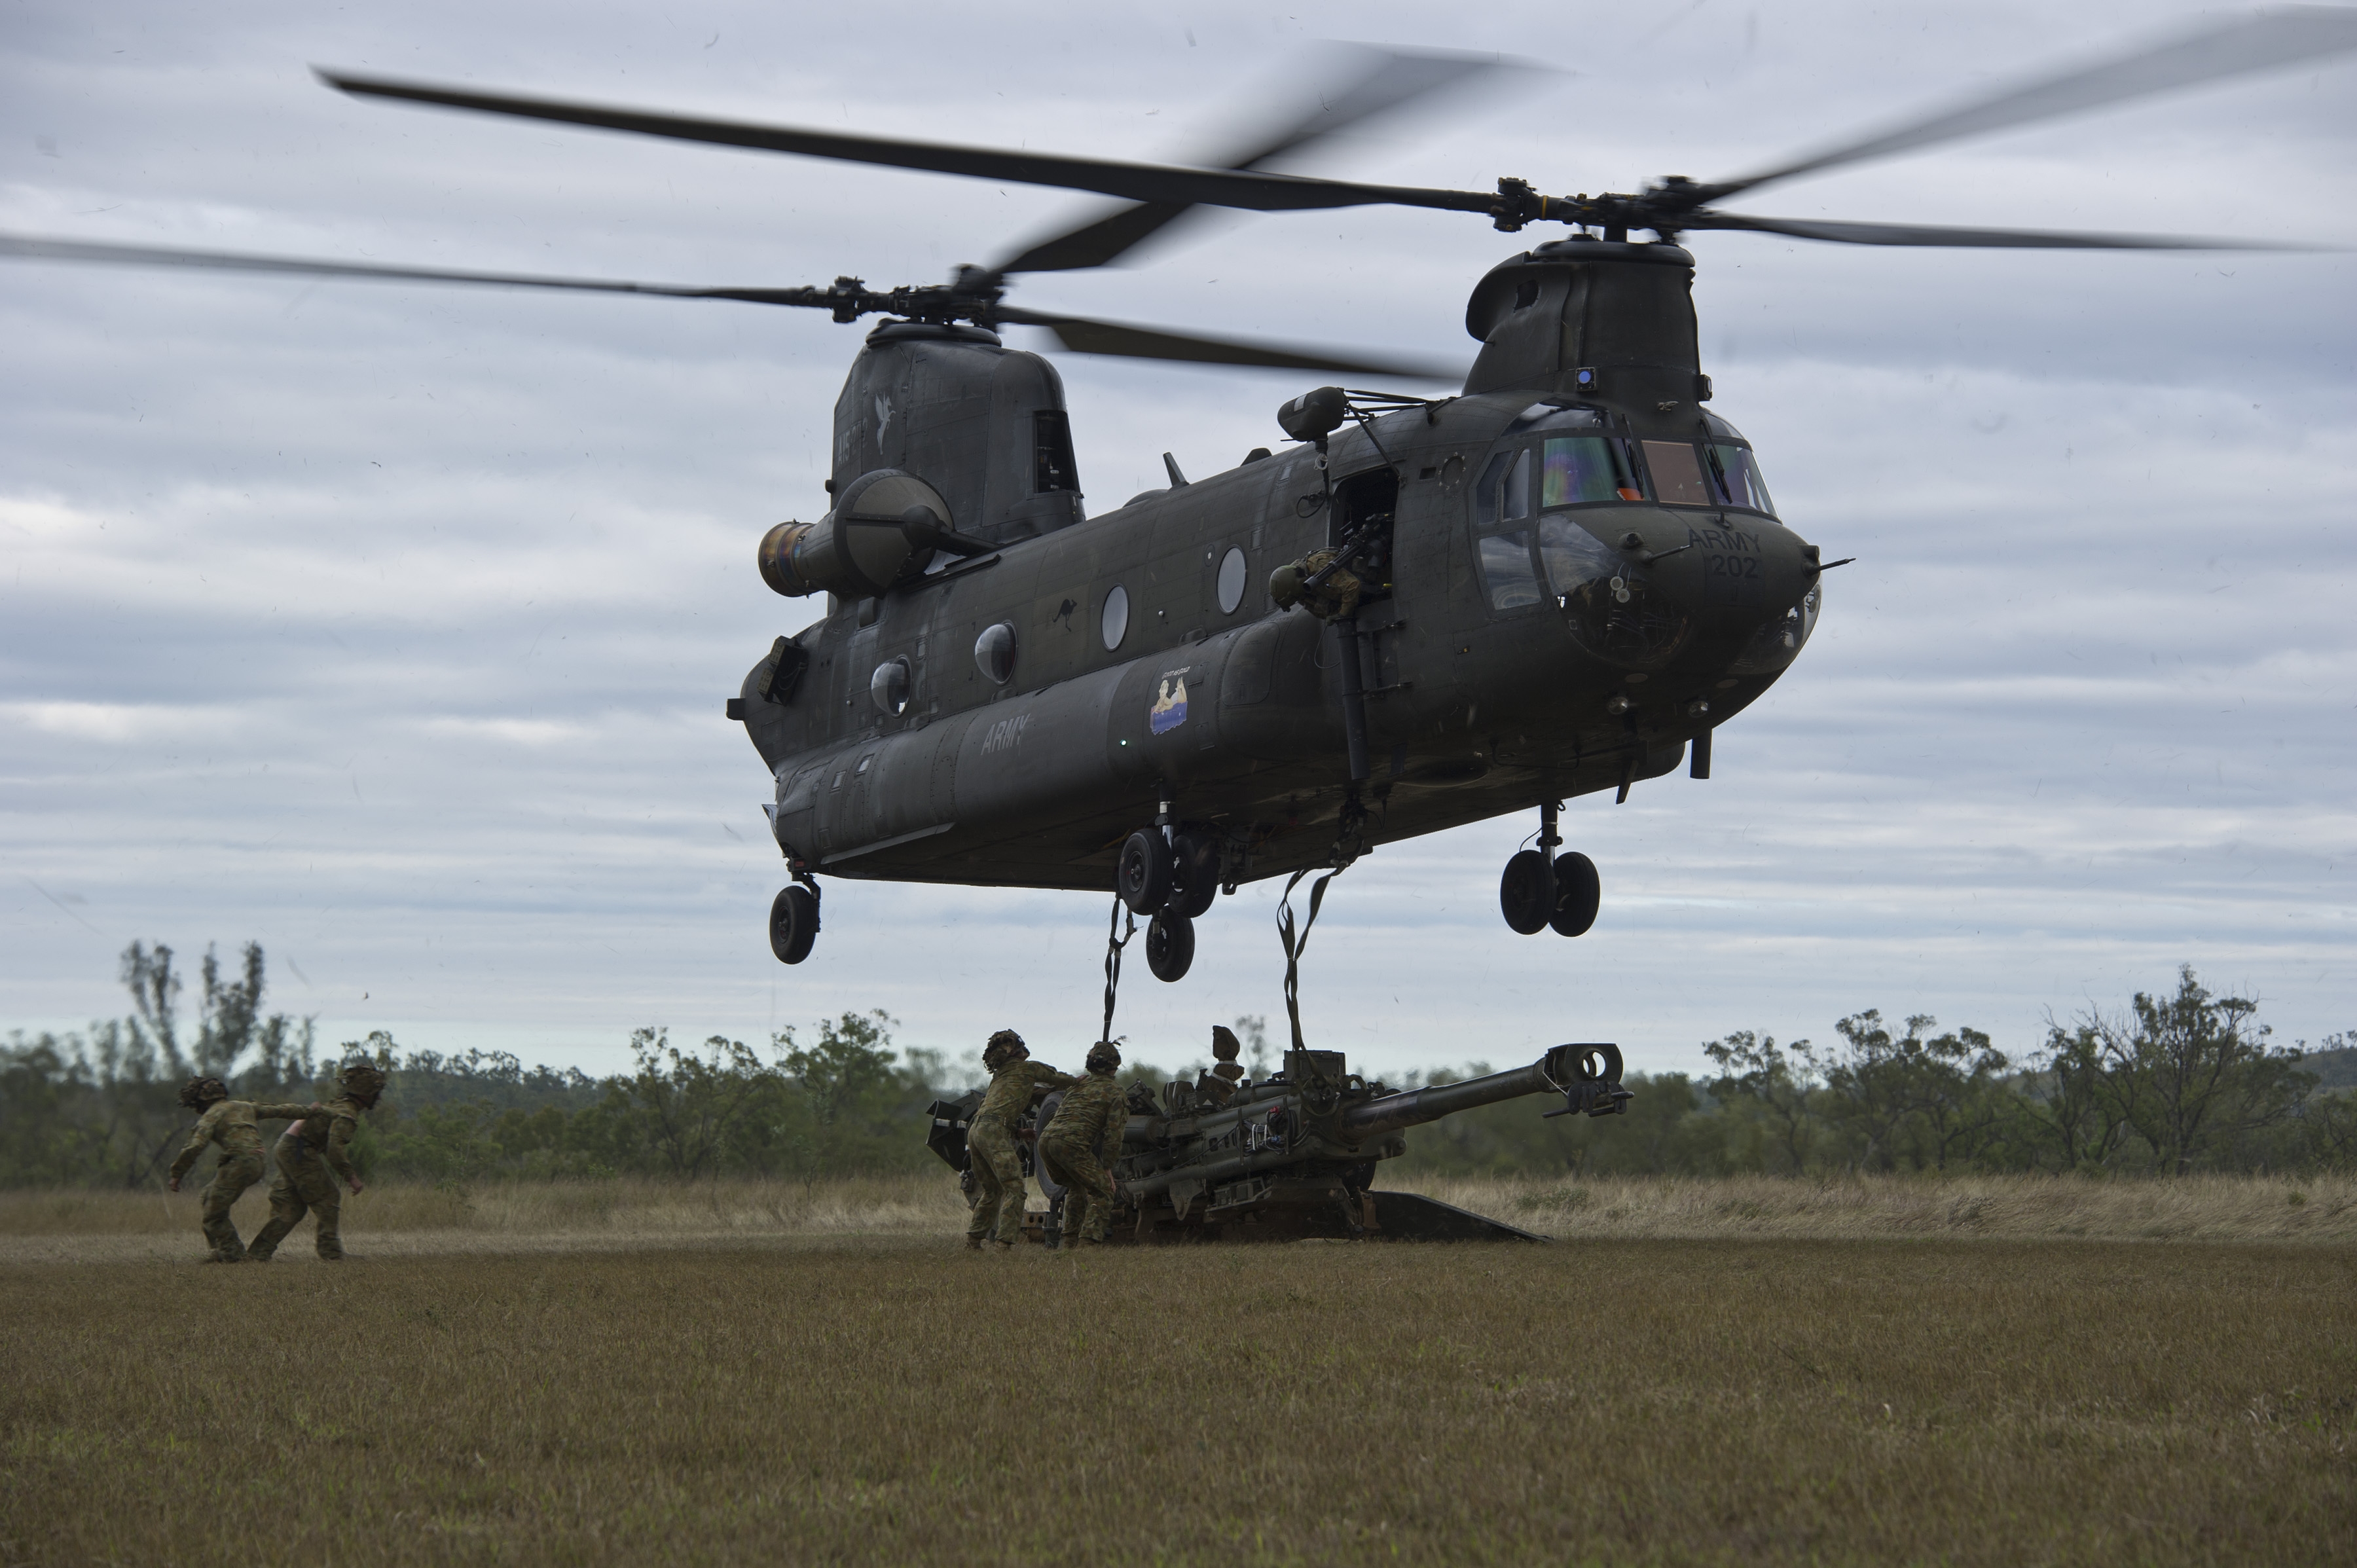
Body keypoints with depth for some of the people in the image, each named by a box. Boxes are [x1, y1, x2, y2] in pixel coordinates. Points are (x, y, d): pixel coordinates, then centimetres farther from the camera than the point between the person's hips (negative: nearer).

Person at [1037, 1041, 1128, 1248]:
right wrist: (1107, 1167, 6)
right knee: (1101, 1191, 3)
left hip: (1046, 1139, 7)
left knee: (1076, 1188, 28)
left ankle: (1071, 1240, 24)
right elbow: (1114, 1132, 2)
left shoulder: (1078, 1084, 29)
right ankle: (1089, 1241, -12)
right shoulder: (1115, 1093, 9)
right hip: (1072, 1143, -7)